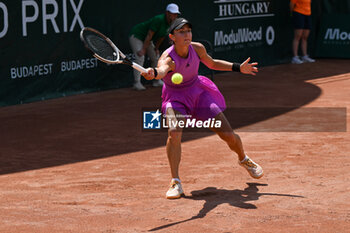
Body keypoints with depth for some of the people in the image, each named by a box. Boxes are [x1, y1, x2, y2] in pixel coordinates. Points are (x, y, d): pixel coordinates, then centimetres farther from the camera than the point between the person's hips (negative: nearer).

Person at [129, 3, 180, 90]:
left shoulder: (170, 23, -5)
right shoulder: (159, 20, -31)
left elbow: (161, 36, 9)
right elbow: (149, 35, -31)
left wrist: (156, 48, 9)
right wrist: (143, 49, -31)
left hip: (146, 40, 9)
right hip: (136, 35, -9)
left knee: (155, 57, 10)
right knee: (140, 58, -22)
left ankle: (157, 81, 19)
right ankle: (137, 83, -23)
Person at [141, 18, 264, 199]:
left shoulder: (197, 48, -14)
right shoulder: (168, 58, -30)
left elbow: (212, 63, 9)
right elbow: (162, 70, -56)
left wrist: (238, 68, 6)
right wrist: (153, 73, -80)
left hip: (198, 92, 4)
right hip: (175, 98, -4)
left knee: (228, 135, 3)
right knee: (174, 133, -31)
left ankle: (244, 159, 37)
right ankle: (175, 183, -19)